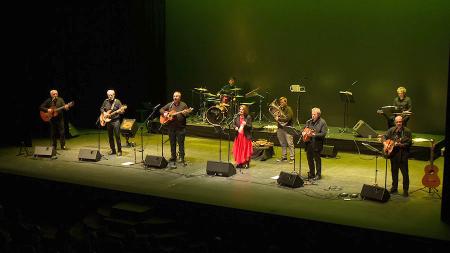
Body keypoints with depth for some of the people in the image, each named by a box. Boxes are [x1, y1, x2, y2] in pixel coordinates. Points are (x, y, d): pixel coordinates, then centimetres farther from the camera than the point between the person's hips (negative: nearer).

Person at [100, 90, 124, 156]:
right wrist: (104, 113, -2)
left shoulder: (117, 101, -6)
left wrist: (118, 111, -28)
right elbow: (101, 109, 17)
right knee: (110, 136, 10)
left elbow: (122, 111, -7)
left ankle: (119, 151, -1)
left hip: (116, 121, -5)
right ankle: (113, 150, 21)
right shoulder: (106, 101, 7)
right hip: (108, 121, 5)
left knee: (117, 136, -8)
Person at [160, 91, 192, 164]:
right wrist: (164, 113, -5)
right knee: (172, 143, 11)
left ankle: (181, 158, 3)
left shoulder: (183, 105, 1)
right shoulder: (169, 105, 10)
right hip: (171, 127, 4)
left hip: (180, 127, -4)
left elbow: (187, 114, -2)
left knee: (181, 143, -3)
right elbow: (161, 109, 14)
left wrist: (185, 113, -24)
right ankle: (173, 157, 21)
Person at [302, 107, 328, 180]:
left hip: (316, 144, -6)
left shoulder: (322, 122, -7)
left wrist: (314, 134, -23)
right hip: (308, 143, 6)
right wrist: (303, 132, 0)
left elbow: (323, 134, -15)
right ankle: (311, 173, 25)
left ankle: (318, 174, 11)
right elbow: (303, 129, 22)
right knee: (309, 158, 12)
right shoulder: (309, 121, 12)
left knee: (317, 159, 1)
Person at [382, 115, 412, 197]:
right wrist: (385, 143, -8)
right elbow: (384, 136, 10)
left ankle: (405, 190, 7)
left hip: (403, 155, -4)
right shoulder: (392, 130, 4)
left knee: (405, 173, -2)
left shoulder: (407, 131, -7)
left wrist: (401, 145, -23)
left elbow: (409, 143, -10)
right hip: (393, 154, 4)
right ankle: (394, 187, 28)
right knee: (394, 172, 15)